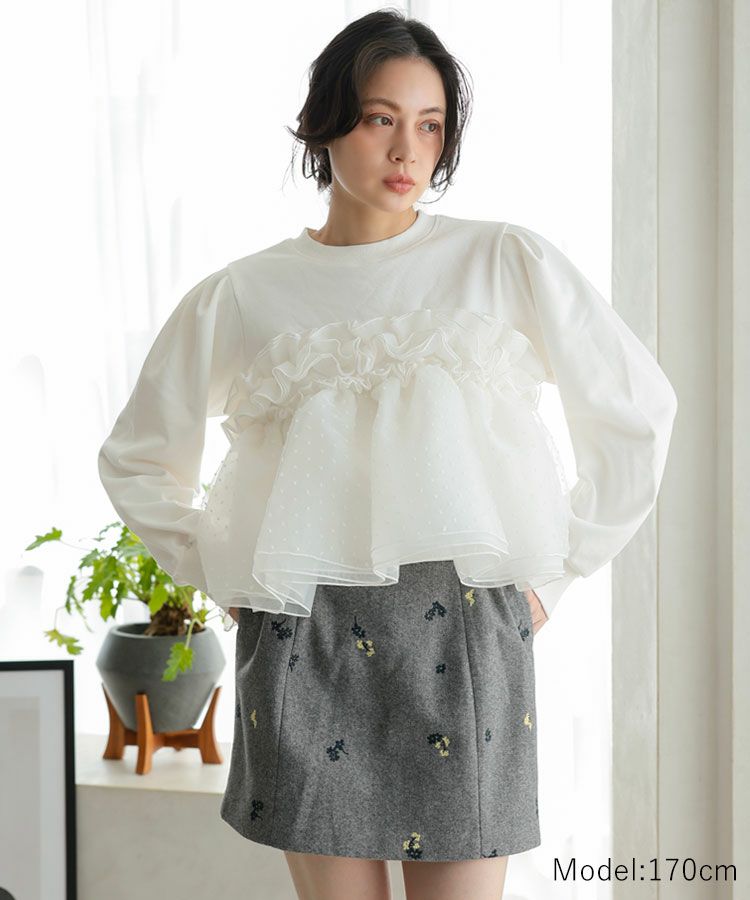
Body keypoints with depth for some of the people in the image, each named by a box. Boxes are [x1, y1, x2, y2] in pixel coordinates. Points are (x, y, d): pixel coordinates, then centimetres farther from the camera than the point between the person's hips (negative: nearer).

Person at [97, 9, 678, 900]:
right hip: (305, 639, 1)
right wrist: (222, 579, 9)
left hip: (464, 627, 0)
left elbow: (637, 410, 9)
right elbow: (135, 458, 18)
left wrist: (556, 573, 6)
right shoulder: (238, 297, 7)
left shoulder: (508, 262, 4)